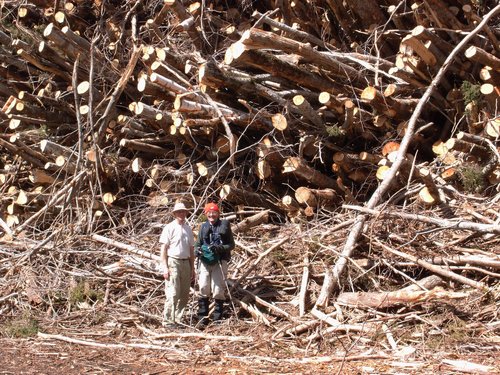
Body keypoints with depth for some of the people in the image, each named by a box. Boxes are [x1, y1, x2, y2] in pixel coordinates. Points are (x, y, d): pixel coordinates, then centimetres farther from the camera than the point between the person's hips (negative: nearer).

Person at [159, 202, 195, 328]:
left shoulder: (188, 229, 14)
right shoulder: (169, 228, -4)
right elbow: (163, 249, -7)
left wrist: (192, 268, 15)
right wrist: (165, 267, -14)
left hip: (185, 263, 6)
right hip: (173, 262, -6)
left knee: (184, 295, 8)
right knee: (173, 294, -12)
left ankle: (177, 319, 17)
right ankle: (168, 321, -8)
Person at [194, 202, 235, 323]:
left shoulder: (224, 225, 2)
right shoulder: (203, 227, 11)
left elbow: (231, 244, 1)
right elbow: (198, 244, 16)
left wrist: (220, 248, -17)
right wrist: (197, 251, -7)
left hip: (219, 261, -3)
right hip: (205, 261, 3)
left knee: (218, 289, -3)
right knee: (203, 288, -1)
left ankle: (217, 317, 6)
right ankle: (202, 317, 5)